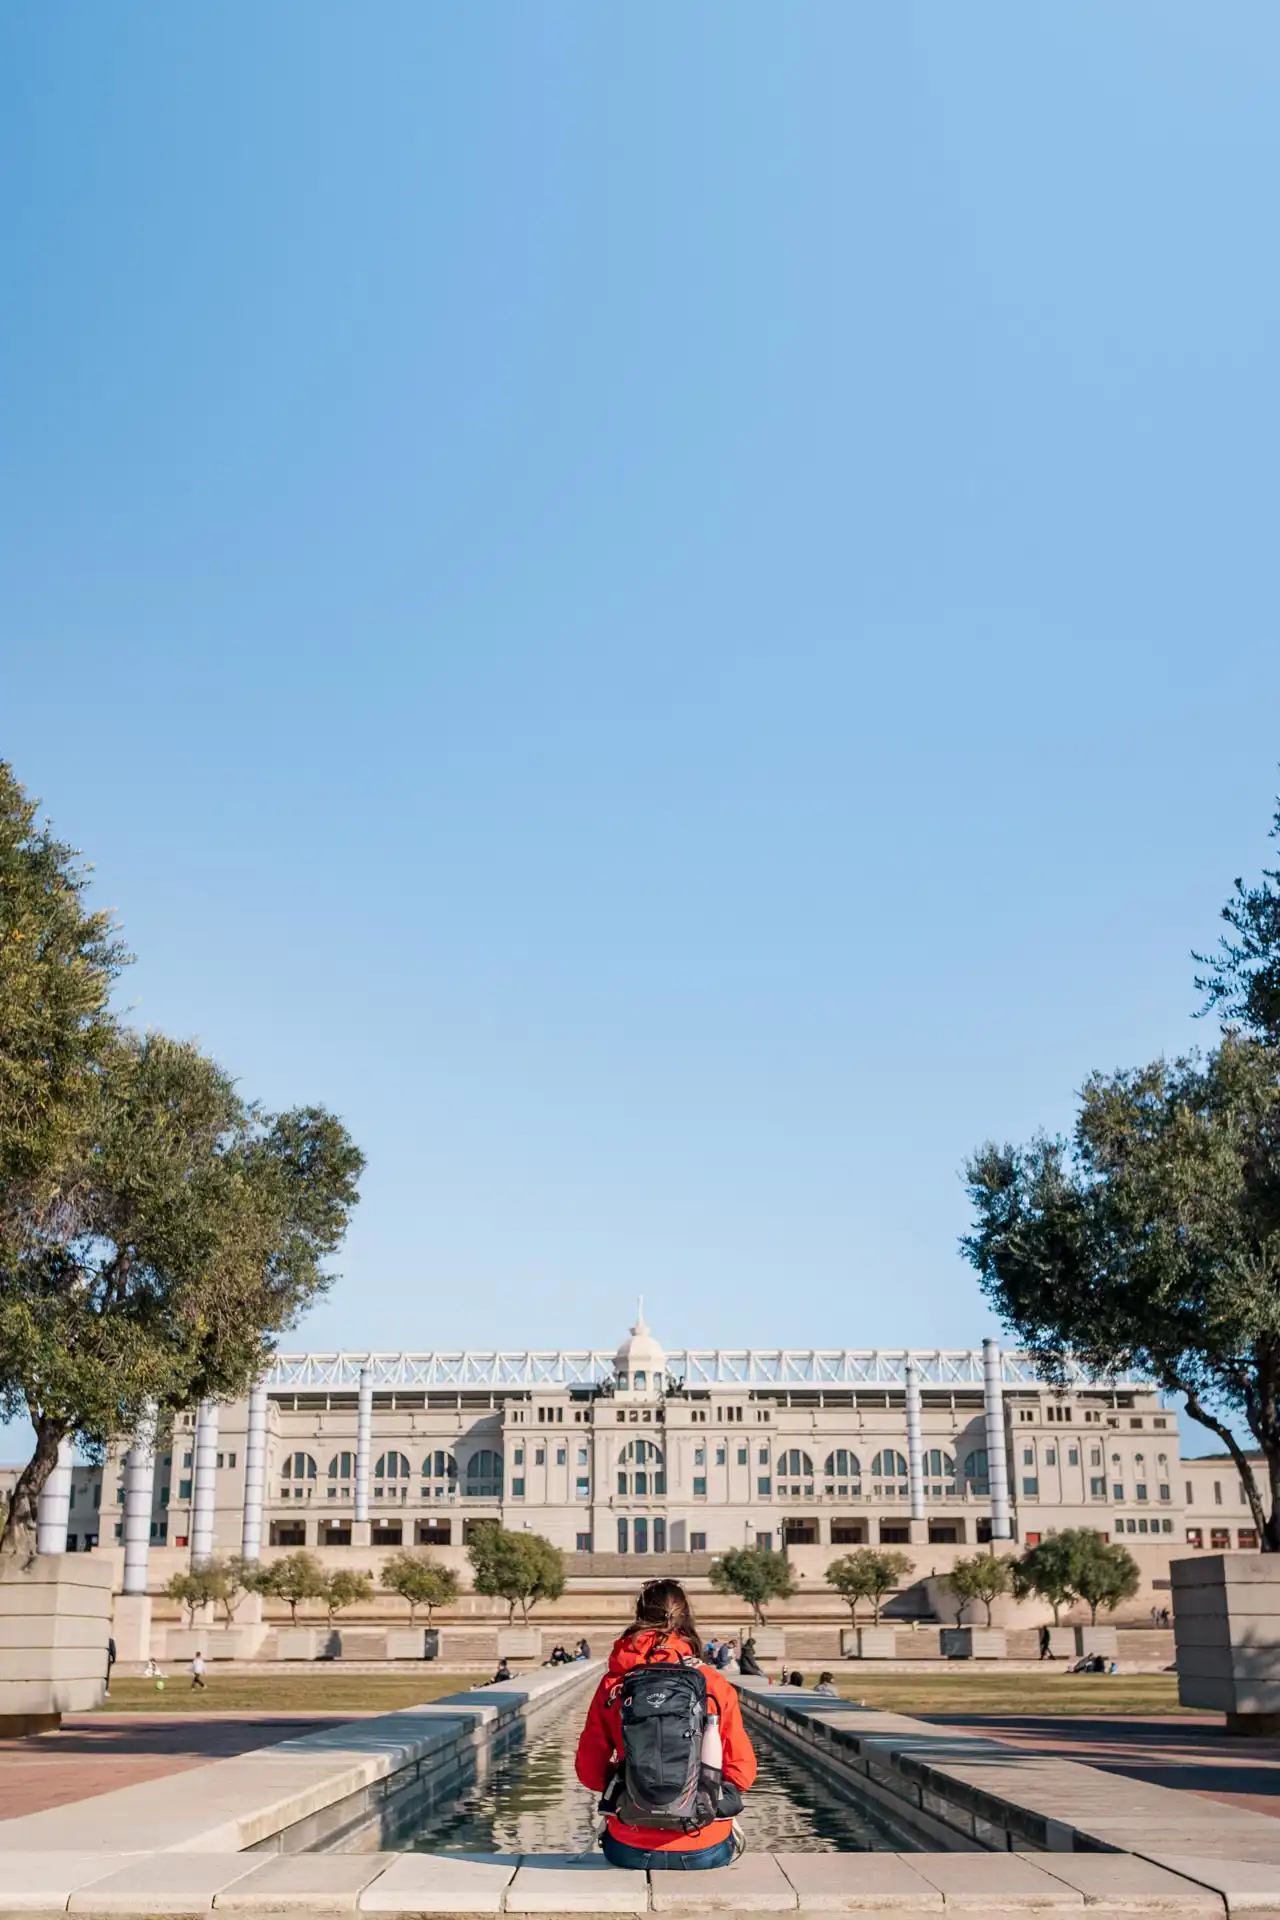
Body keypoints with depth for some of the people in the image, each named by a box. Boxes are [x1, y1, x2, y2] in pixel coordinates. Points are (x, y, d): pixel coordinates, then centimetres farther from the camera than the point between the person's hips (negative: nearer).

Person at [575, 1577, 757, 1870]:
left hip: (630, 1853, 1)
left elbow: (589, 1772, 2)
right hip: (704, 1853, 0)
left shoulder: (613, 1684, -2)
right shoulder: (715, 1684, -3)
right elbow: (742, 1773, 0)